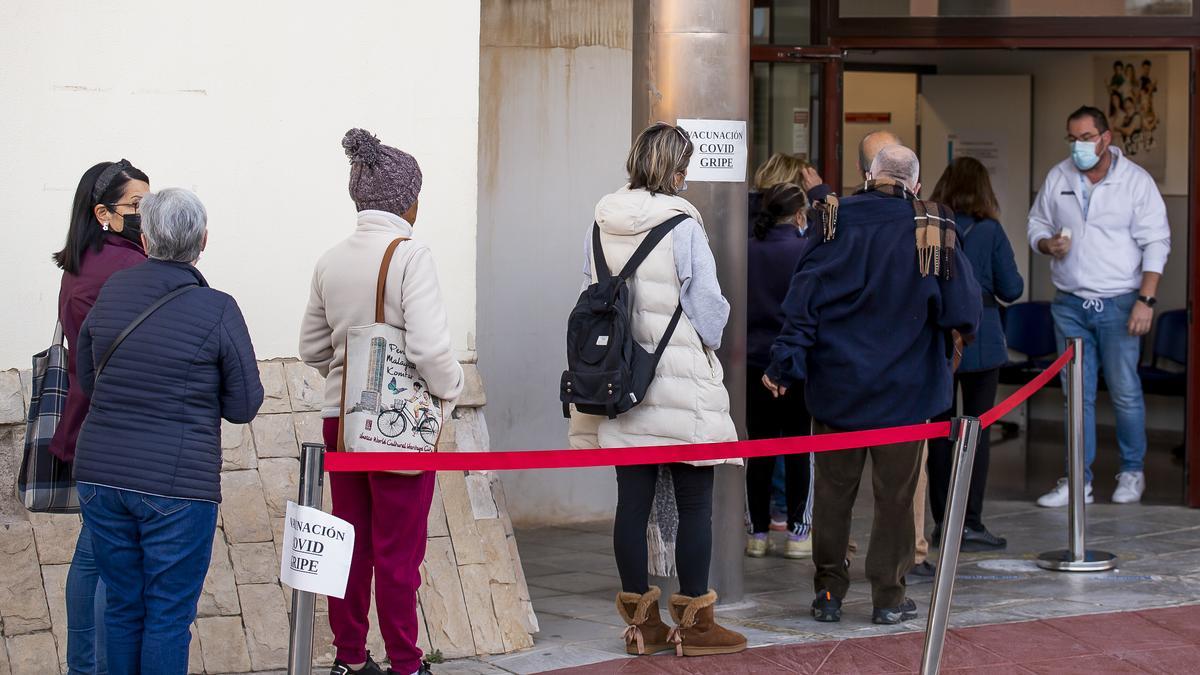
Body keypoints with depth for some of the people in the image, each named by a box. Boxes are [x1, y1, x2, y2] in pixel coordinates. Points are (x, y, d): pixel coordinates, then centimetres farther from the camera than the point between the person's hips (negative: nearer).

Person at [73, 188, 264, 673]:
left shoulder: (111, 293, 3)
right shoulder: (217, 310, -11)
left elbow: (87, 380, 16)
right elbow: (244, 405, -4)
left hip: (101, 474, 4)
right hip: (177, 484, -4)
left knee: (122, 608, 15)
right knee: (169, 615, 4)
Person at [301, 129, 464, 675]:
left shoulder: (331, 261, 2)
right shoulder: (410, 255, -15)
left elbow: (312, 349, 10)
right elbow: (429, 348, -21)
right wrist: (451, 388, -3)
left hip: (341, 418, 5)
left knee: (351, 546, 14)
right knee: (398, 553, 3)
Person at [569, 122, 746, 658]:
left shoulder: (601, 225, 3)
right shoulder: (682, 226, -13)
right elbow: (708, 306, -9)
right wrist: (707, 343, 11)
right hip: (682, 384, -5)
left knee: (632, 499, 8)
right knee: (694, 502, 3)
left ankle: (639, 619, 13)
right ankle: (694, 622, 6)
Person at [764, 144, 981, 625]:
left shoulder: (836, 223, -4)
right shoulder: (932, 233, -8)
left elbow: (803, 299, -8)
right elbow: (963, 309, -6)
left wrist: (785, 365, -7)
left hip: (837, 382, 1)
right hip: (903, 387, -1)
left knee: (833, 490, 10)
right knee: (895, 495, 7)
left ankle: (829, 592, 13)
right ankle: (888, 597, 10)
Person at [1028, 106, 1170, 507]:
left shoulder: (1135, 180, -5)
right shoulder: (1058, 178, 6)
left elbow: (1156, 242, -6)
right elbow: (1037, 224, 17)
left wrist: (1146, 299, -13)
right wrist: (1048, 244, -8)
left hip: (1118, 305, -3)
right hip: (1070, 304, 3)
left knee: (1125, 393, -1)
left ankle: (1132, 473, 15)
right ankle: (1079, 481, 8)